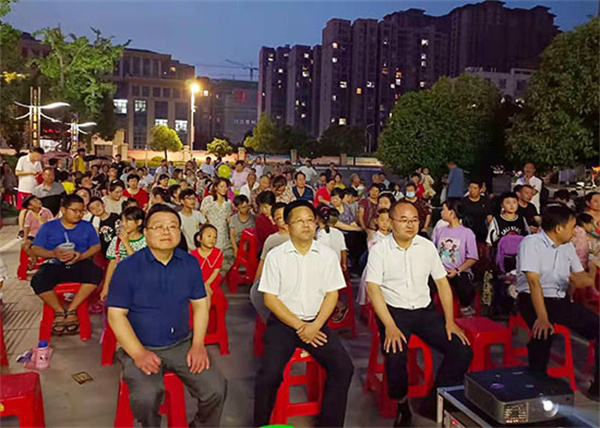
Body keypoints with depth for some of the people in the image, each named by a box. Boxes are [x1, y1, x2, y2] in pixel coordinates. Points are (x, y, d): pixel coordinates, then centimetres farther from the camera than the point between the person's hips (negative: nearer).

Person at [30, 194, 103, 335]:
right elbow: (35, 249, 2)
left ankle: (71, 309, -18)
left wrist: (82, 256, -13)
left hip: (79, 265, 1)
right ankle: (59, 311, -9)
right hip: (54, 266, -1)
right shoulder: (48, 227, 7)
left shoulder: (87, 226, 11)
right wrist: (54, 253, -17)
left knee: (96, 273, -31)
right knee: (38, 280, -32)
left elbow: (96, 246, 7)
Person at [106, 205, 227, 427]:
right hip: (141, 347, -3)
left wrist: (198, 344, -5)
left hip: (182, 344, 3)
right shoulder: (127, 268, -8)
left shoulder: (190, 263, 2)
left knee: (216, 389, -15)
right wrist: (139, 354, -18)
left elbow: (201, 304, 7)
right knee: (146, 397, -29)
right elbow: (116, 315, -8)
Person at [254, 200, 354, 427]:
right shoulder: (275, 256, -2)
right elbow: (270, 299, -3)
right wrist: (299, 326, -11)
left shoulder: (328, 255, 4)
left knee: (344, 367, -18)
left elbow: (331, 295, 4)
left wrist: (315, 325, -11)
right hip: (283, 322, -2)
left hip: (316, 323, 2)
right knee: (269, 373, -22)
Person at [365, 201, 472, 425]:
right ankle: (401, 403, 2)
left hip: (425, 310, 4)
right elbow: (373, 289, -12)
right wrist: (390, 326, -21)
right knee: (395, 358, -30)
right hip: (393, 312, -4)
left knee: (463, 351, -14)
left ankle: (436, 400, 8)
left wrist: (450, 321, -1)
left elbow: (442, 282, 8)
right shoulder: (379, 250, -6)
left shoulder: (427, 247, 5)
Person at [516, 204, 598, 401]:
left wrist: (583, 280, -13)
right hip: (533, 300, -7)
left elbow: (581, 276, 14)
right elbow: (534, 281, -20)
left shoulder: (567, 246, 13)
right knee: (544, 331, -34)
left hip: (562, 300, 7)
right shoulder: (531, 243, -12)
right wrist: (542, 317, -28)